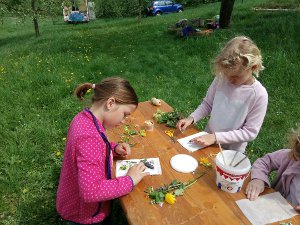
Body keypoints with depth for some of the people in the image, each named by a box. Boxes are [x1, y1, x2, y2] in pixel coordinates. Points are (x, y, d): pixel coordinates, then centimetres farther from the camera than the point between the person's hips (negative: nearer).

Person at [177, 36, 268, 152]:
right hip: (207, 139, 1)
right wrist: (191, 118, -17)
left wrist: (216, 137, -24)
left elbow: (250, 132, -17)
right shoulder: (221, 78, -14)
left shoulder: (259, 95, -21)